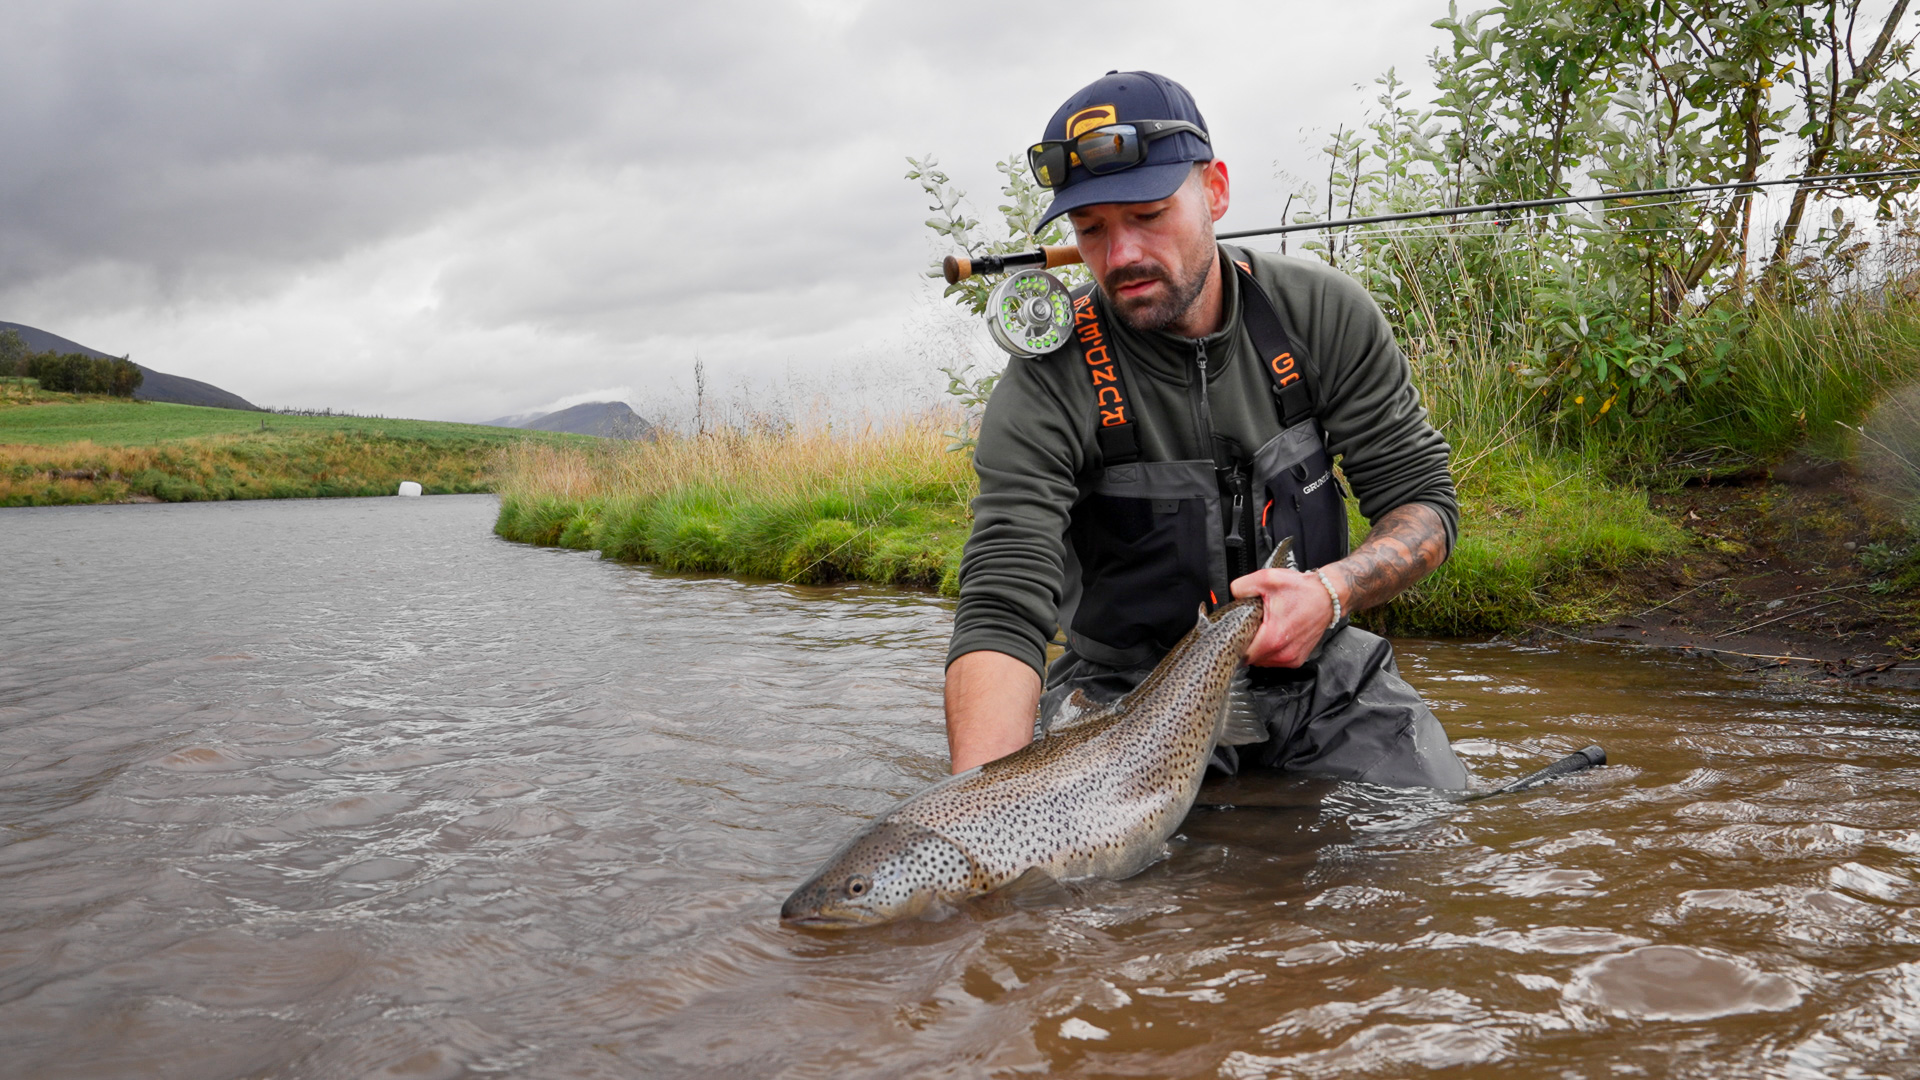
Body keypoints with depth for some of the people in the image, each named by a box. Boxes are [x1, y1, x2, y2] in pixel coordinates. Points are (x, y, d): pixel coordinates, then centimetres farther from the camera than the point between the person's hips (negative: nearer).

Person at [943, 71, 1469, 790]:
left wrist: (1333, 590, -23)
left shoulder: (1323, 312, -7)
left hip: (1317, 670, 2)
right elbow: (1003, 608, -26)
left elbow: (1422, 503, -1)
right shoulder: (1049, 383, -17)